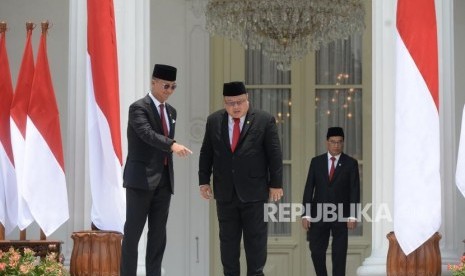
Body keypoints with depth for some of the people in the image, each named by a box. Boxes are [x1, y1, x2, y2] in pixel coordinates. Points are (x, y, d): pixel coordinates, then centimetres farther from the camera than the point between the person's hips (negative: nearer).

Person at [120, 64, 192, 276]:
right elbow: (148, 134, -26)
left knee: (158, 234, 5)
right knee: (133, 233, -4)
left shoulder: (171, 111, 15)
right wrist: (173, 145, -41)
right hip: (141, 179, -7)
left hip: (164, 180, 7)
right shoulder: (139, 107, -9)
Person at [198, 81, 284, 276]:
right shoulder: (214, 121, 5)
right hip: (225, 192, 3)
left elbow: (274, 155, -3)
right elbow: (206, 153, 9)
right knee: (228, 238, 7)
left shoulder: (265, 120, -4)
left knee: (256, 238, 2)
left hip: (254, 192, -3)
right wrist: (204, 181, 5)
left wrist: (276, 184, -4)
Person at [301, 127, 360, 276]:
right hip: (319, 214, 2)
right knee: (316, 251, 2)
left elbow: (355, 191, -1)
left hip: (341, 215, -2)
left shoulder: (351, 163, 2)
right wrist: (306, 214, -2)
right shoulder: (316, 162, 7)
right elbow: (309, 188, 5)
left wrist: (352, 216, -10)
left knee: (339, 253, 0)